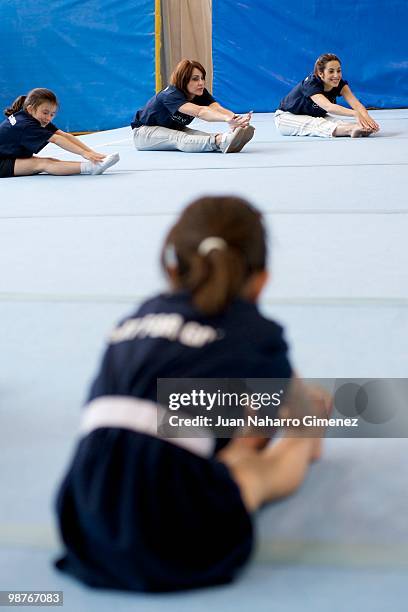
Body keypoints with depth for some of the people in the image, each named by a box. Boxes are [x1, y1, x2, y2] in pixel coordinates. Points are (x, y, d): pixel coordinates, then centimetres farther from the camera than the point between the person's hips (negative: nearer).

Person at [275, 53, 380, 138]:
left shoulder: (340, 84, -15)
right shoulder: (310, 84, -32)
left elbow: (356, 104, -30)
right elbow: (329, 107, -49)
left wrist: (366, 117, -53)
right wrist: (355, 114, -63)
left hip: (314, 116, 6)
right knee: (316, 124, -37)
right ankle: (350, 130, -59)